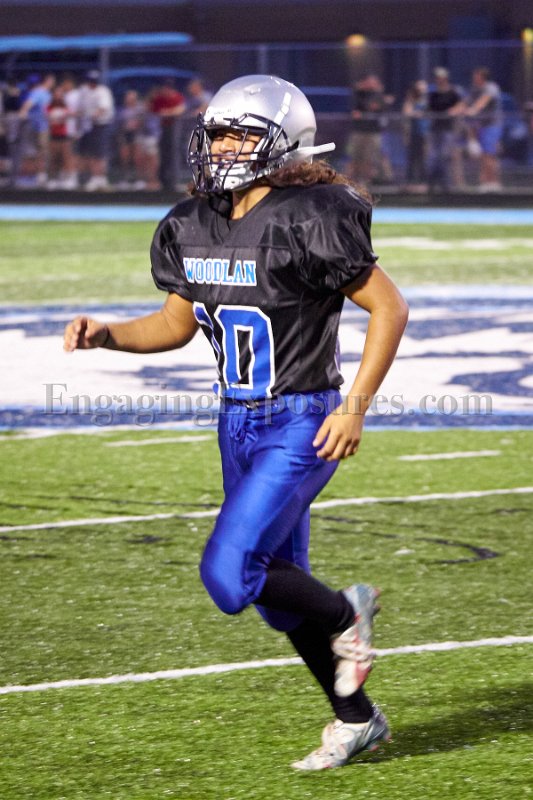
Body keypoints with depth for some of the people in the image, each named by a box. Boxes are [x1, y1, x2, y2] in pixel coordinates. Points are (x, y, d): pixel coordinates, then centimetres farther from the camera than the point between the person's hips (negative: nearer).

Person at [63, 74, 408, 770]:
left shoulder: (307, 222, -19)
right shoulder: (193, 228, 3)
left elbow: (389, 308, -15)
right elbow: (175, 325, 16)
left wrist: (355, 407, -18)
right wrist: (106, 334, -2)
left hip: (301, 424, -8)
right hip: (238, 424, 8)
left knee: (230, 571, -17)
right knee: (279, 592, 13)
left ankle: (344, 616, 11)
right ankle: (356, 719, 30)